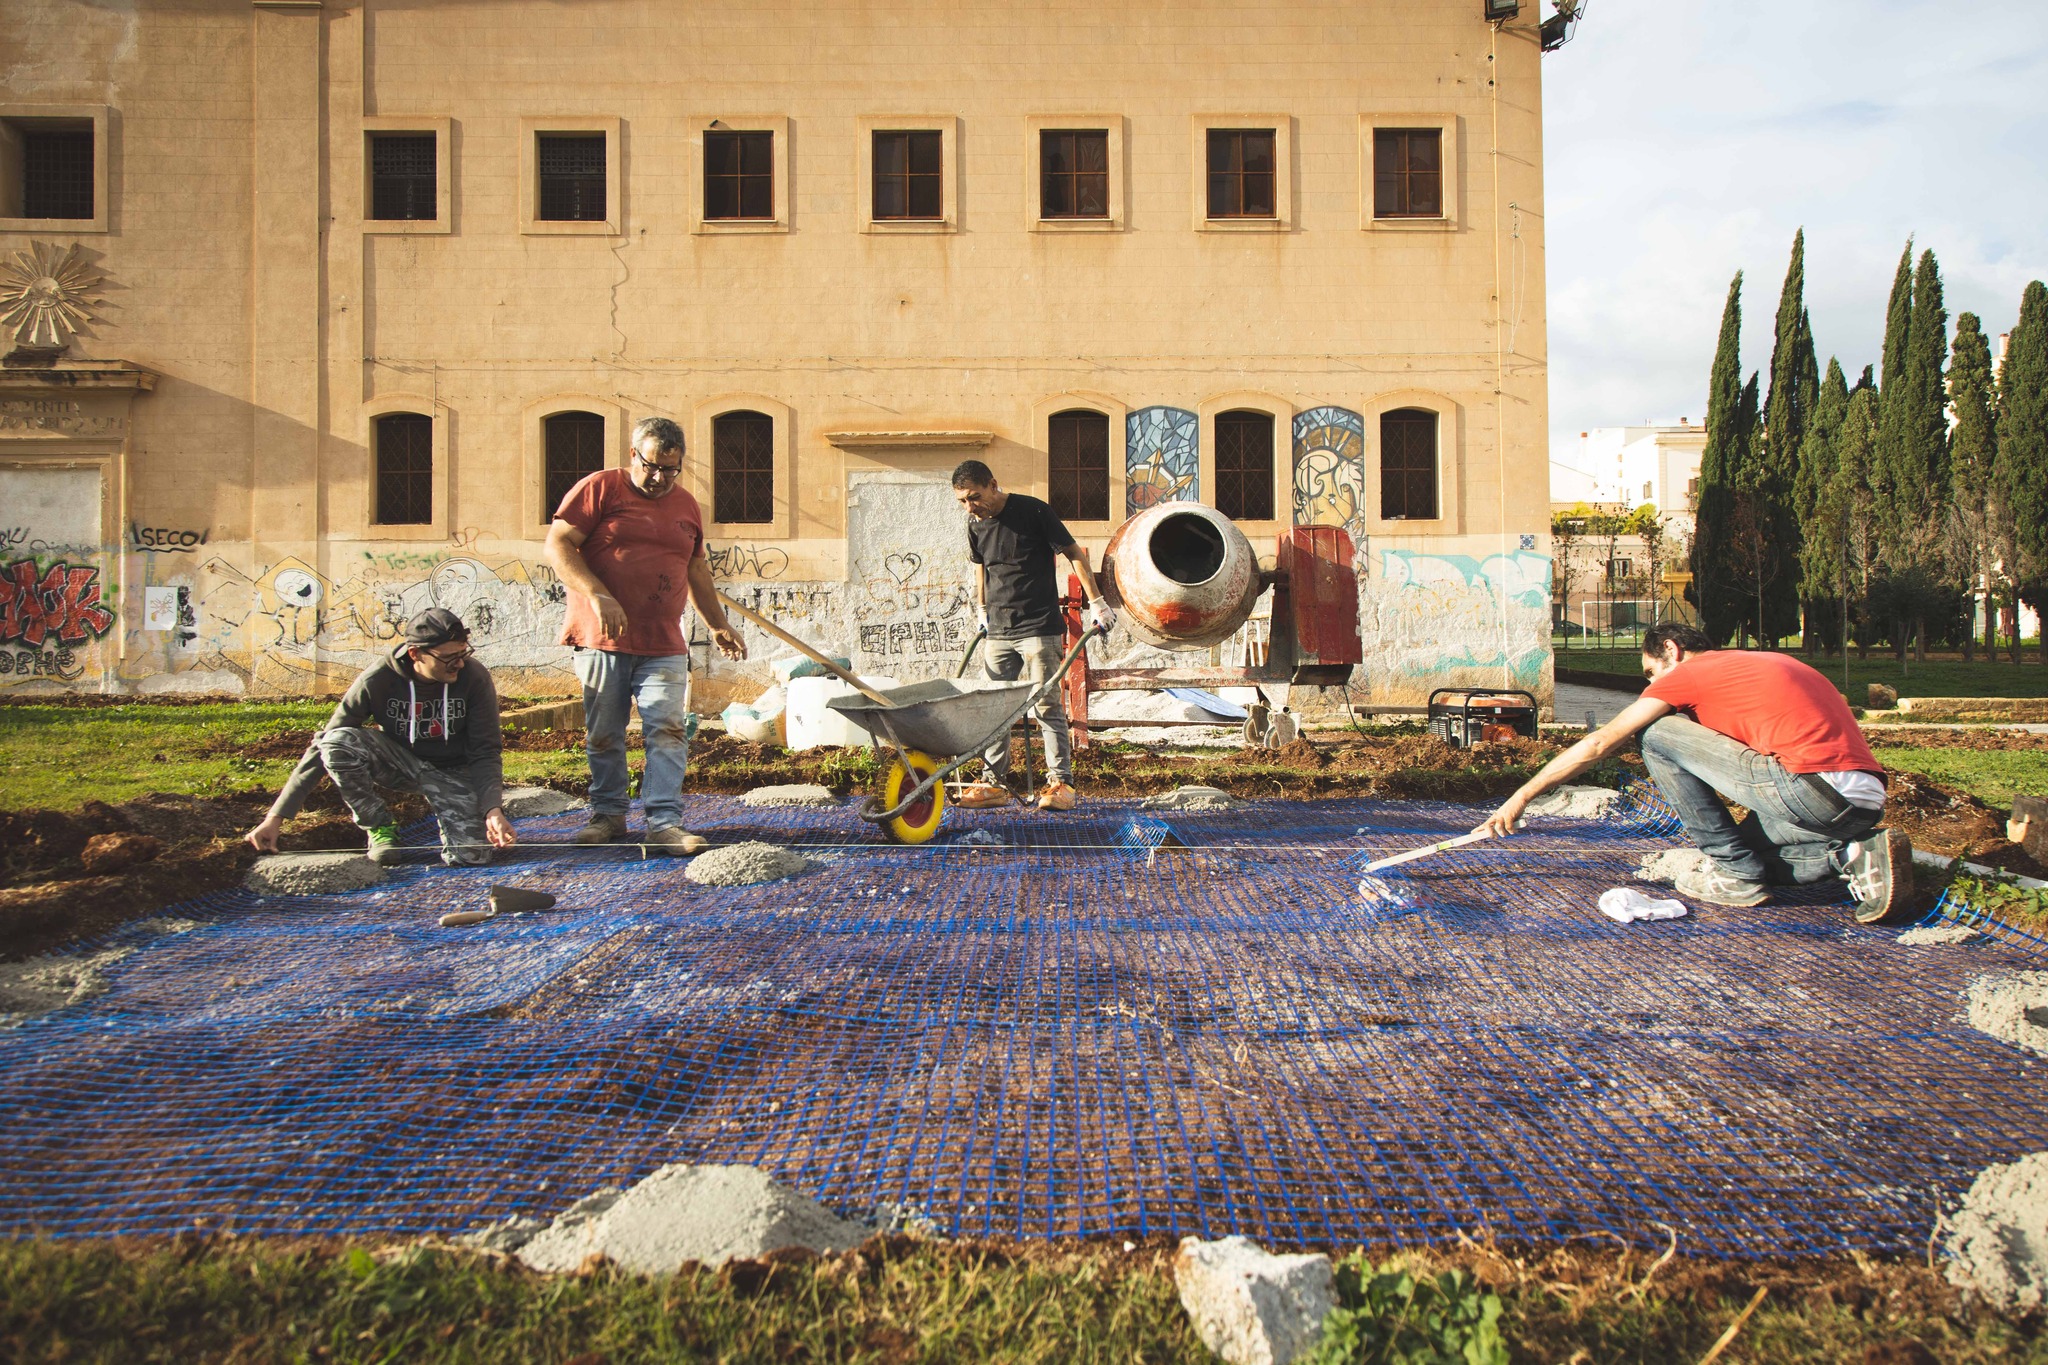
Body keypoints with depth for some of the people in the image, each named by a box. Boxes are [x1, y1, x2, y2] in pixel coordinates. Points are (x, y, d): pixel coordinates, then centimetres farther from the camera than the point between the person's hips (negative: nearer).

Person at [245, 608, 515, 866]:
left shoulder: (475, 678, -20)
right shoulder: (378, 680, -20)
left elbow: (485, 752, -14)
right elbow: (324, 747, -16)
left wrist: (493, 809, -32)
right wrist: (276, 816, -19)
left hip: (452, 773, -1)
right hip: (398, 766, 1)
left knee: (469, 858, -23)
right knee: (339, 740, -29)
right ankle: (379, 827, -7)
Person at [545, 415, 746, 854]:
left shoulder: (686, 504, 15)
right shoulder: (599, 488, 0)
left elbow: (696, 569, 26)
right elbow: (558, 544, -7)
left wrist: (717, 624, 24)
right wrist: (598, 596, -18)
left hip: (664, 646, 3)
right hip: (602, 639, -3)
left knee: (668, 731, -7)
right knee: (603, 735, 7)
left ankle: (664, 822, -6)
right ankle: (607, 814, 22)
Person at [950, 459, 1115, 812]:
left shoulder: (1033, 511, -11)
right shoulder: (976, 524, 6)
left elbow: (1074, 553, -5)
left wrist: (1096, 602, -6)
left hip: (1039, 627, -6)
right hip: (998, 631, 6)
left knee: (1047, 706, -6)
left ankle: (1061, 781, 1)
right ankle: (994, 783, 12)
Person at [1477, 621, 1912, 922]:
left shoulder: (1689, 672, 5)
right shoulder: (1768, 661, 28)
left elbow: (1599, 744, 5)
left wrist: (1521, 797, 11)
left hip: (1811, 789, -9)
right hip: (1867, 805, 9)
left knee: (1659, 736, 1)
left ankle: (1733, 873, 2)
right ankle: (1854, 855, 4)